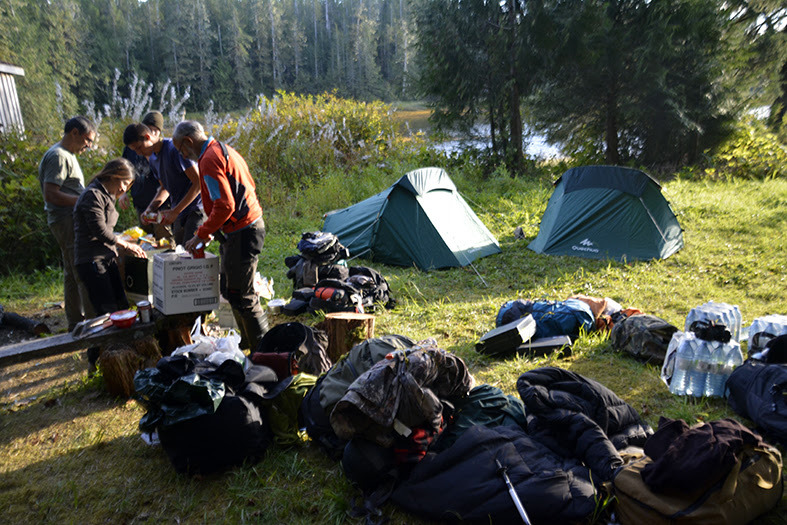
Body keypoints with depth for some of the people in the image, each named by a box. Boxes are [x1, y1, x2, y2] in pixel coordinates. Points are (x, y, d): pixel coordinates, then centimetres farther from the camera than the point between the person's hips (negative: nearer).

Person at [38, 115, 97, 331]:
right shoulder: (58, 156, -14)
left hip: (71, 222, 11)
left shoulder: (67, 155, 19)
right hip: (67, 222, -11)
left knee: (73, 273, 14)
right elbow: (50, 194, -21)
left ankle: (76, 322, 23)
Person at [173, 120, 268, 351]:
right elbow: (249, 185, 21)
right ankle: (248, 341, 29)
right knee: (229, 288, 19)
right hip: (251, 225, 11)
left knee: (241, 296, -2)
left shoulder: (209, 159, -16)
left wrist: (202, 234, -12)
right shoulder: (224, 150, 15)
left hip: (242, 234, -11)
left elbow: (224, 206, -23)